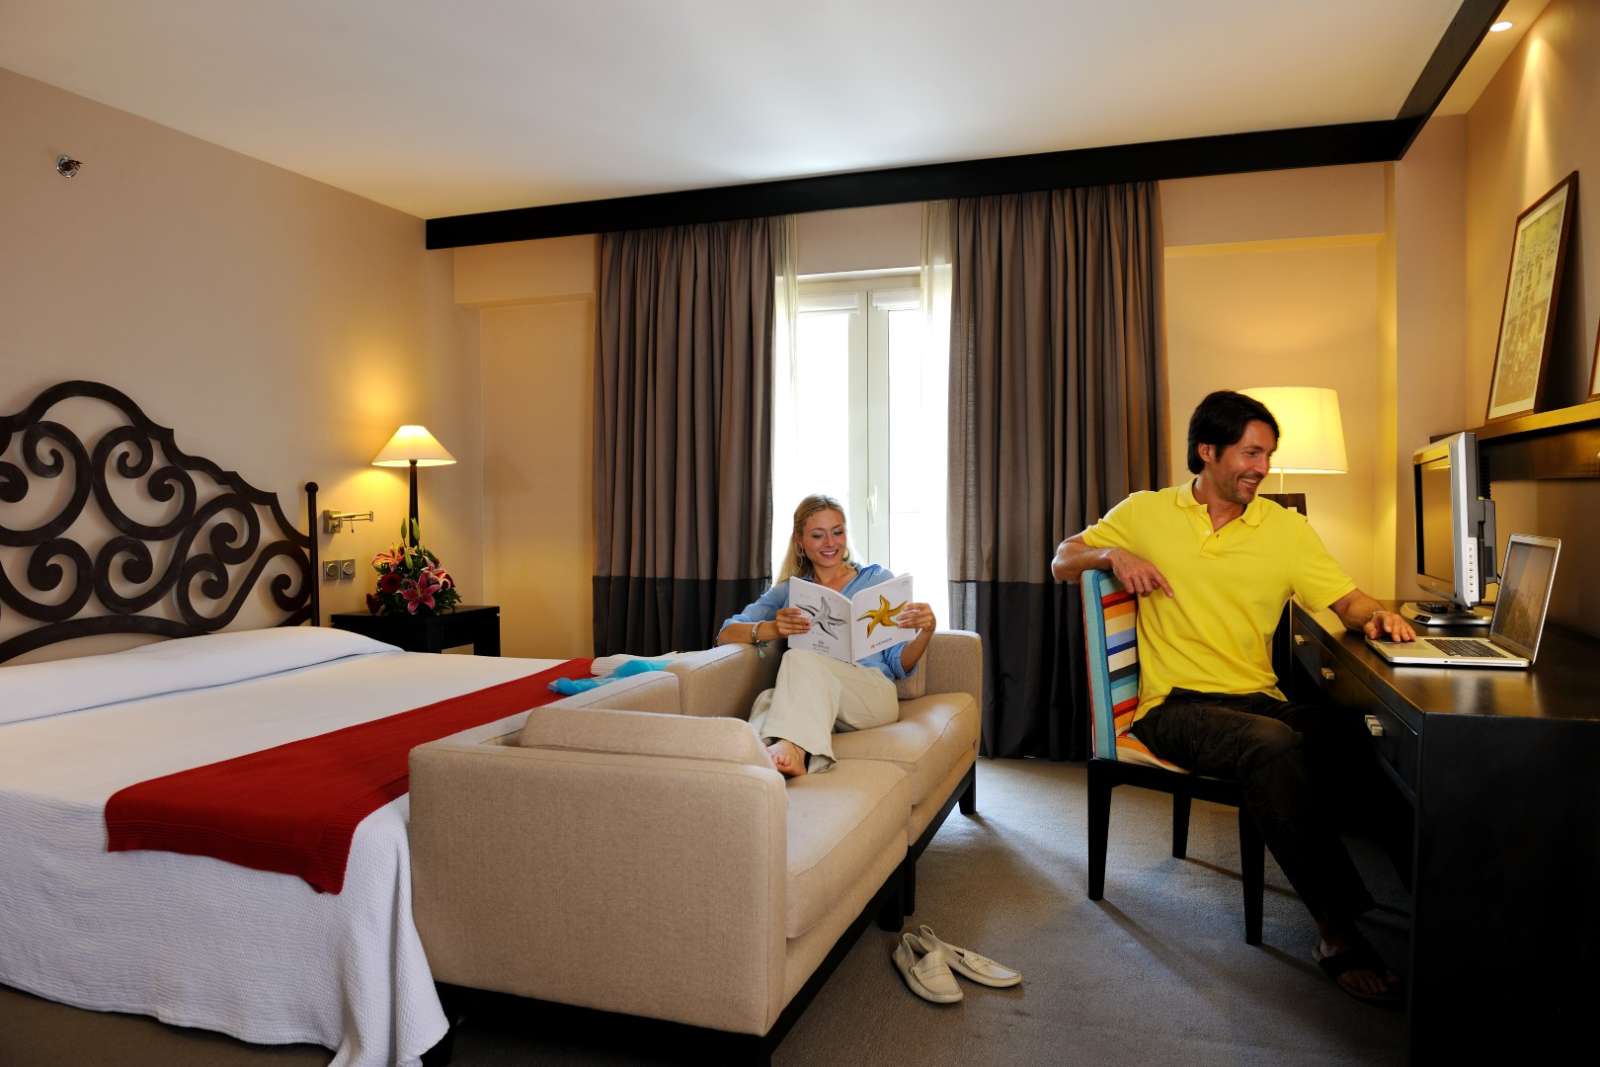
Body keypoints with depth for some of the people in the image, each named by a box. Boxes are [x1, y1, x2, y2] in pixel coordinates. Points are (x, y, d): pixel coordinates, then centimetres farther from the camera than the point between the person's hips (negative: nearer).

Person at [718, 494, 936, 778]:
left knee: (802, 659, -33)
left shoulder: (877, 579, 16)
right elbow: (725, 634, 6)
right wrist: (773, 629, -15)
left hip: (872, 694, -2)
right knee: (768, 699, -34)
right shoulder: (788, 591, 20)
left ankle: (792, 747, -54)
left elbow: (899, 664, 13)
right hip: (806, 704, 2)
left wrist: (926, 632, -9)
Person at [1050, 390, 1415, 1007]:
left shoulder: (1286, 527, 13)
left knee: (1355, 739, -31)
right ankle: (1338, 928, -25)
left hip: (1258, 699, 3)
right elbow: (1062, 563, 12)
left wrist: (1375, 615, -15)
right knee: (1275, 746, -35)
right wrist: (1112, 555, -9)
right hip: (1174, 704, -3)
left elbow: (1346, 600, 9)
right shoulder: (1147, 514, 8)